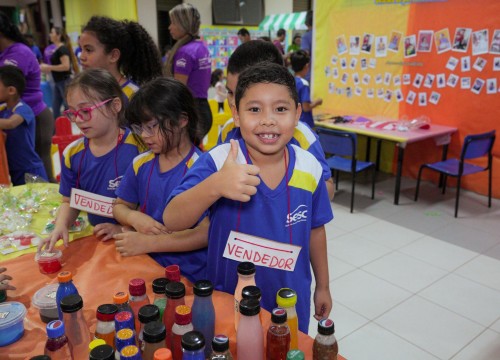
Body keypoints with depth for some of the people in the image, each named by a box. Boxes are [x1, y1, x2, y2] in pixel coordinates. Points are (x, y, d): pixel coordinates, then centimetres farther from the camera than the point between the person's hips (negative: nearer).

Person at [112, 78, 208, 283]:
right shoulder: (141, 164, 5)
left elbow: (207, 233, -17)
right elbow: (119, 206, 18)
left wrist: (148, 243, -18)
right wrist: (135, 217, -6)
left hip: (189, 276, -6)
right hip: (148, 266, 6)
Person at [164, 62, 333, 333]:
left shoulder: (309, 168, -10)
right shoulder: (217, 162, -20)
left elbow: (315, 230, 3)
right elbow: (172, 222, -27)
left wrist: (322, 286, 13)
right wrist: (214, 186, -44)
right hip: (228, 299, -2)